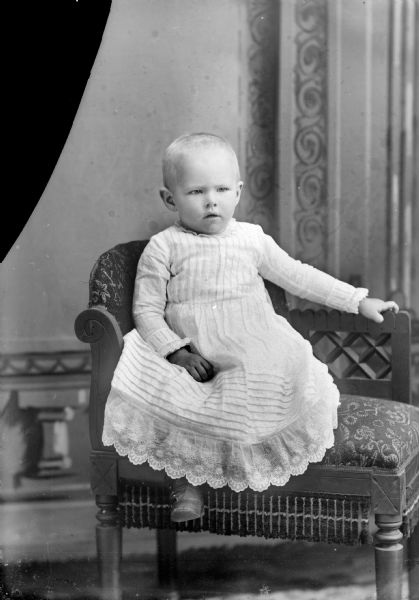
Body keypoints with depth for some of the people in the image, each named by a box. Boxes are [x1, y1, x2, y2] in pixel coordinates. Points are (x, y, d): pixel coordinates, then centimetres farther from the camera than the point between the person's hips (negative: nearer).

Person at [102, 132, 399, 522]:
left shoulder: (251, 238, 6)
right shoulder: (163, 249, -2)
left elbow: (297, 276, 13)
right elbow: (147, 310, -2)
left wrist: (358, 301, 11)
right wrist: (178, 352, -17)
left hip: (256, 355, 3)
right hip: (193, 359, -2)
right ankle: (186, 485, -5)